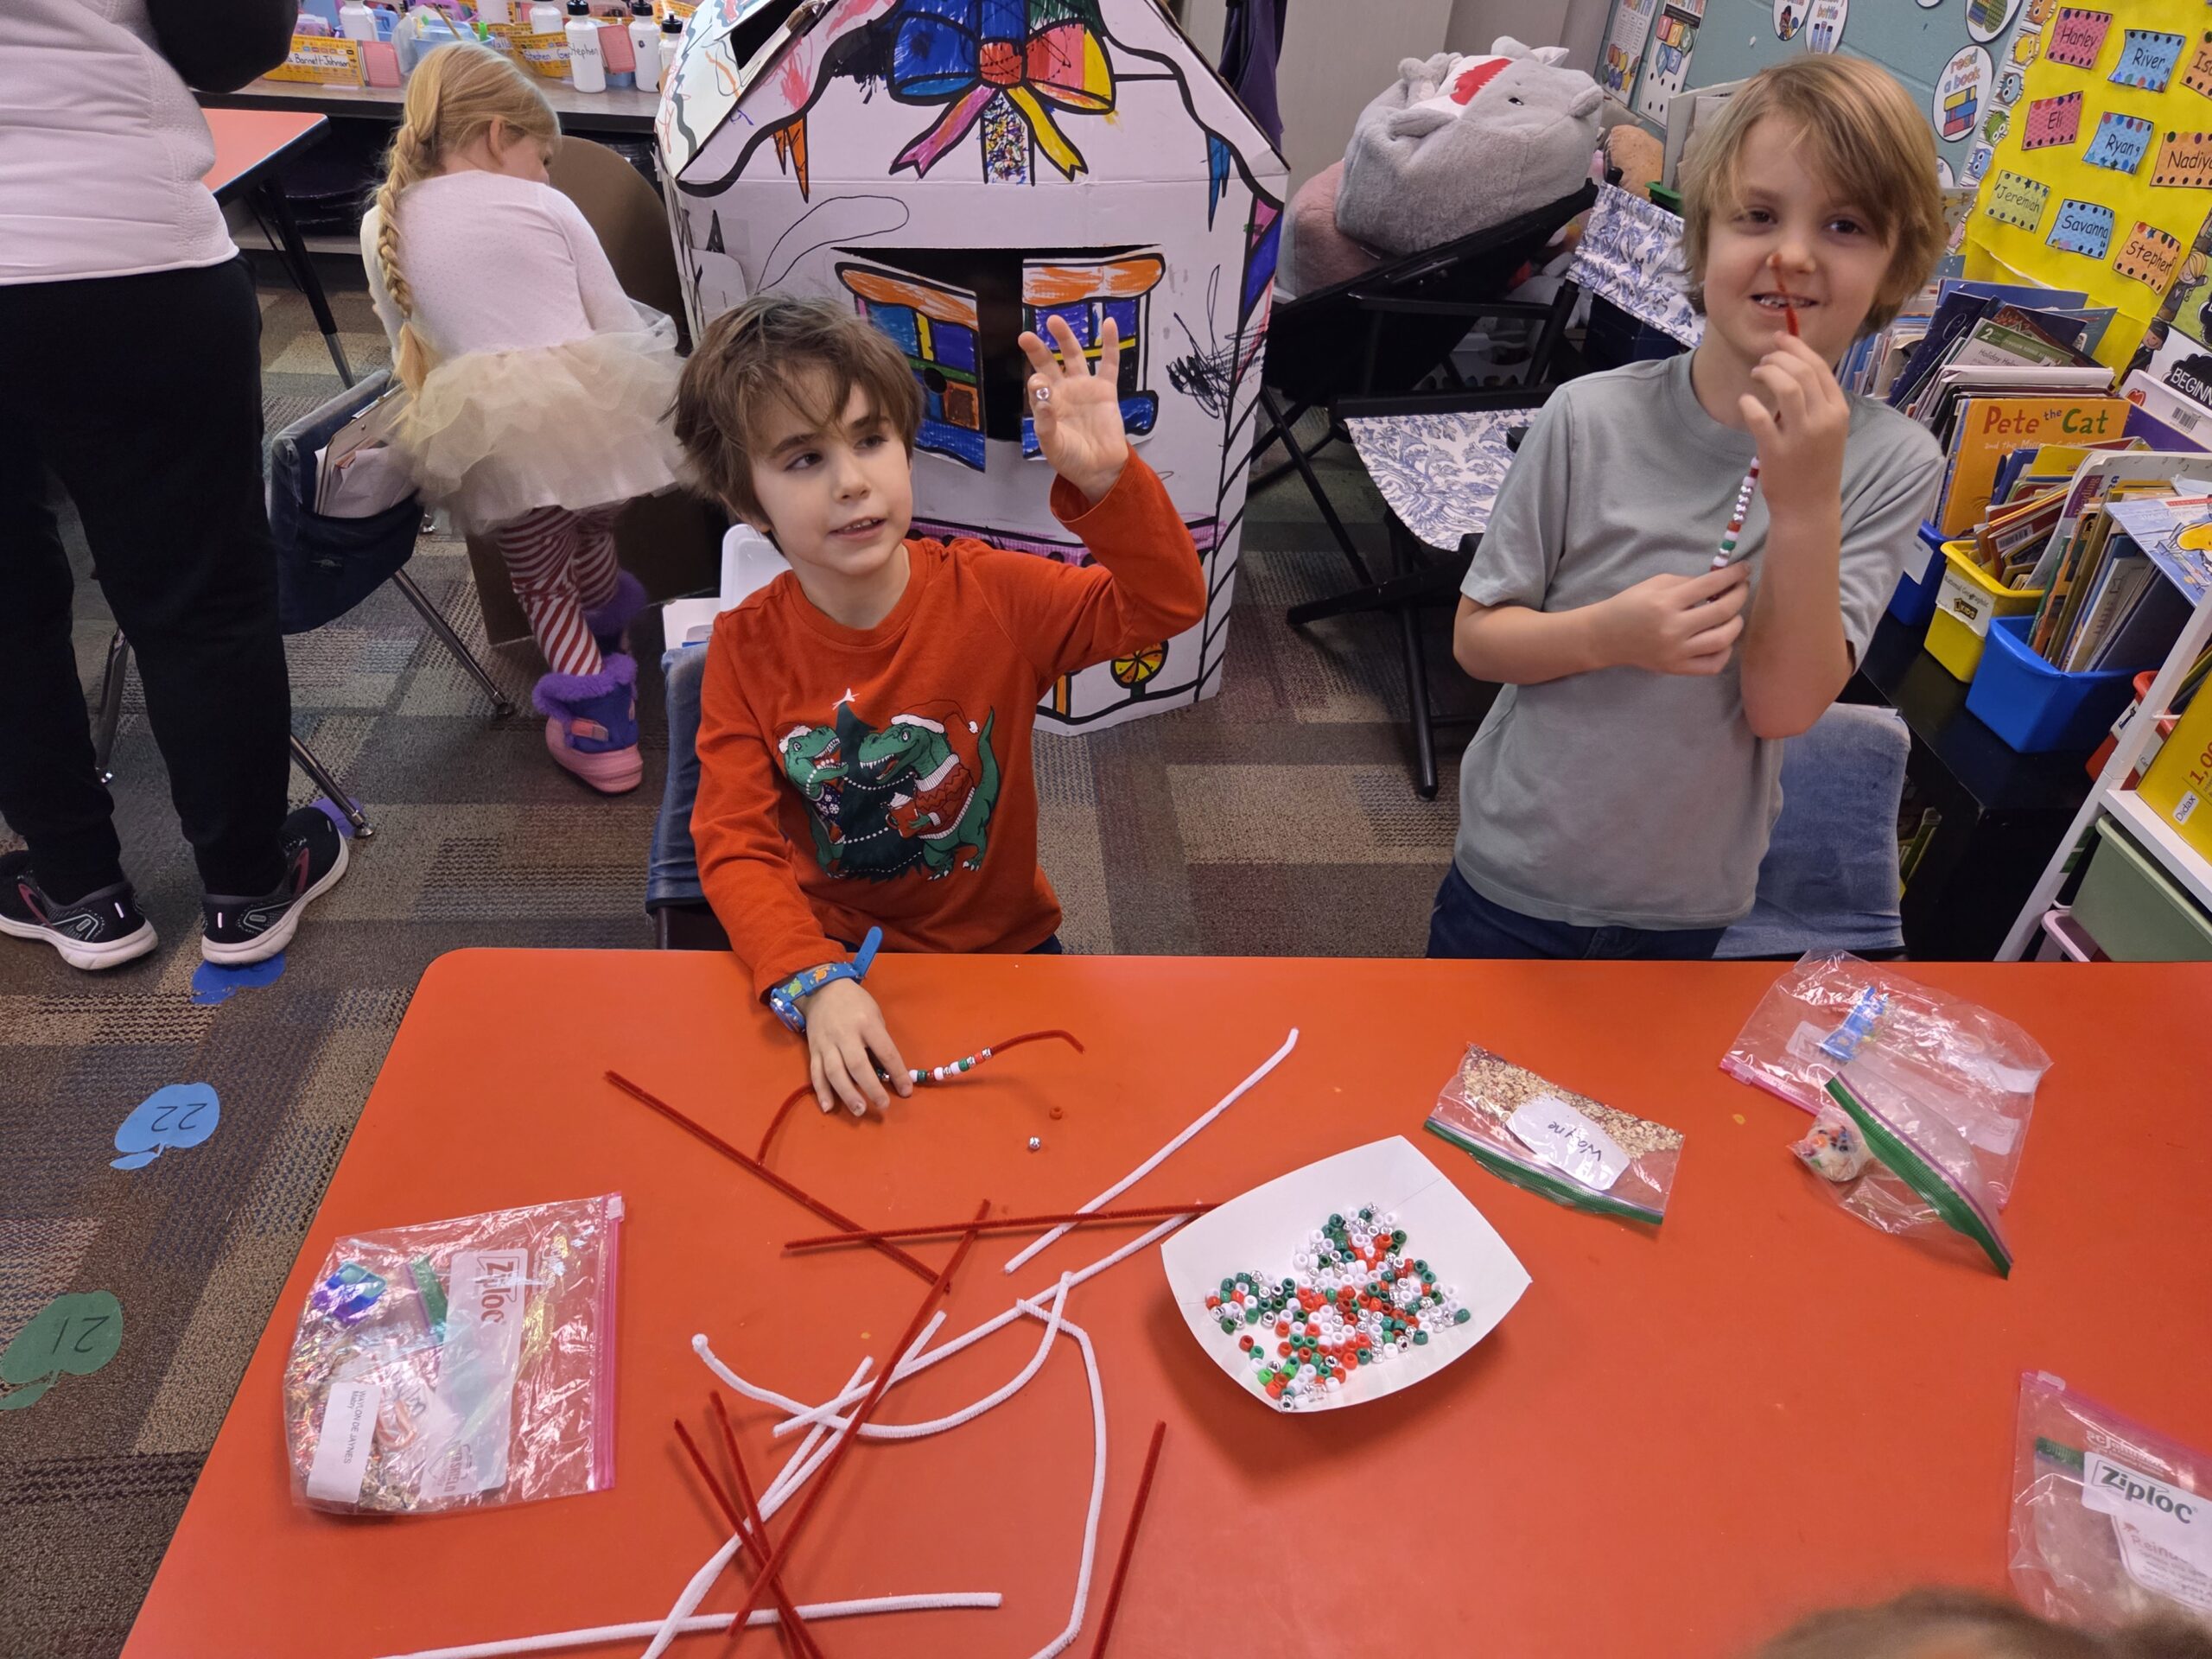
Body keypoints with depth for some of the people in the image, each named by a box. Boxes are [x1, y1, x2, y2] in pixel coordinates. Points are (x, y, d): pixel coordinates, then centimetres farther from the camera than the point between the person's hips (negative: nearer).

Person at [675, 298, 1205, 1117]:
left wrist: (1106, 479, -32)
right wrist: (816, 985, -33)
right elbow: (735, 845, -16)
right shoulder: (745, 648, -12)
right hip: (829, 961, 0)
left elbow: (1166, 605, -12)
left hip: (1004, 946, 1)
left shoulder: (990, 594, -13)